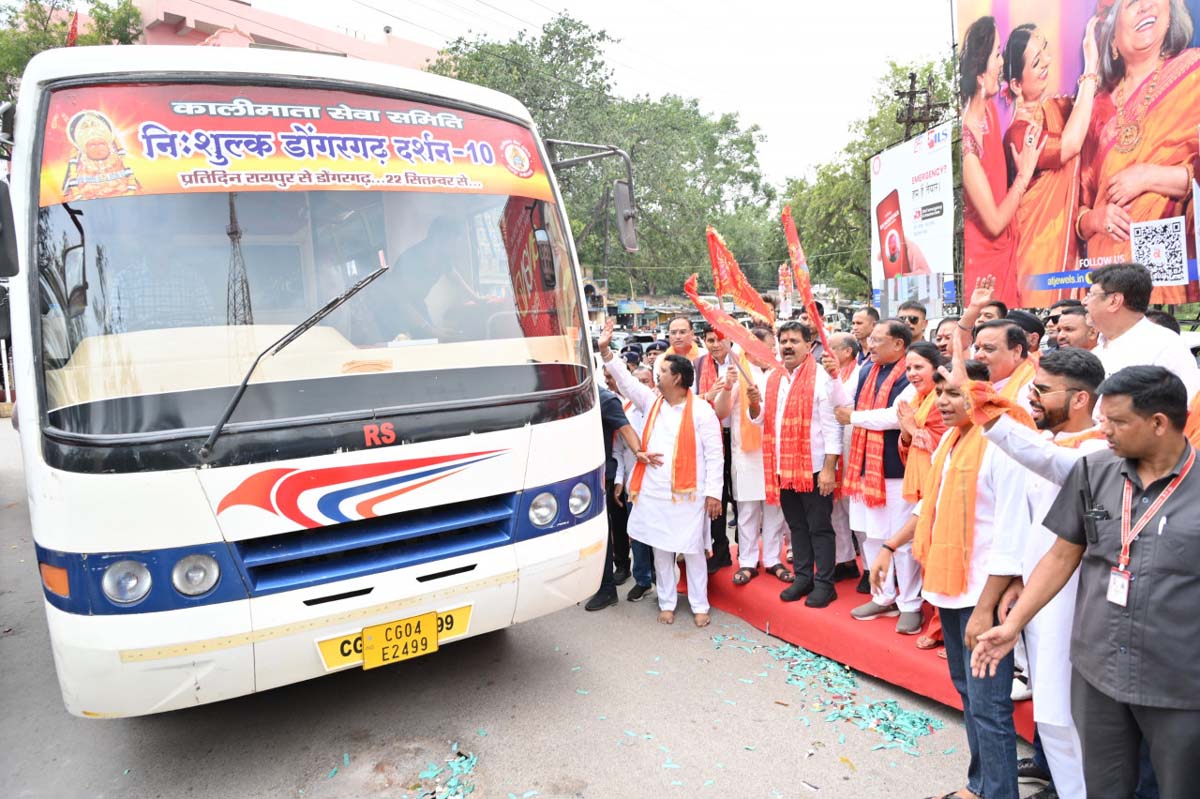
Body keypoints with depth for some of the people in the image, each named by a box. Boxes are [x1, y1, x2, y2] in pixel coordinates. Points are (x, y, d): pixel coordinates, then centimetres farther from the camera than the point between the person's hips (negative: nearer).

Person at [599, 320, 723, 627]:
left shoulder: (701, 411, -7)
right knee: (660, 550, 12)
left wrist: (713, 492, -10)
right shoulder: (651, 401, 8)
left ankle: (700, 605, 20)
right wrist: (605, 351, -2)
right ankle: (667, 602, 26)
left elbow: (714, 455, -7)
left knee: (693, 551, 5)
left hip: (687, 493, -5)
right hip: (652, 492, 5)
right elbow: (625, 379, 8)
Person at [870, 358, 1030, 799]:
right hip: (948, 587, 9)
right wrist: (890, 547, 15)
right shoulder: (949, 439, 8)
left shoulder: (1000, 446, -18)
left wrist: (985, 609, -21)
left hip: (982, 595, -8)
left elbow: (1010, 539, -20)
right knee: (967, 691, 19)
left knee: (988, 705, -1)